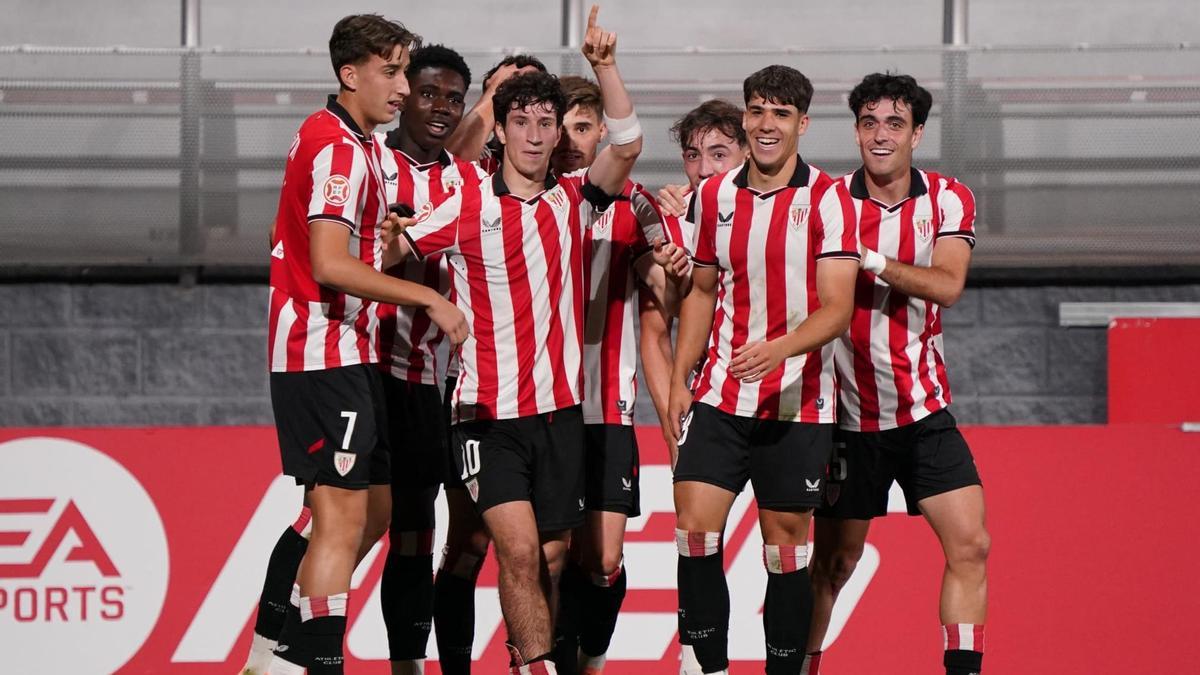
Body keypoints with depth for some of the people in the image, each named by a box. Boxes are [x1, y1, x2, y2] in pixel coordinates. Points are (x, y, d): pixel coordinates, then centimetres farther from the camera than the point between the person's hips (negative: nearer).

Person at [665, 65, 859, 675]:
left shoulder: (826, 199, -7)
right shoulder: (713, 195, 6)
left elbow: (837, 309, -13)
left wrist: (778, 349, -30)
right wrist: (679, 379, 12)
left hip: (797, 402, -3)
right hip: (720, 396, 3)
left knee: (786, 543, 2)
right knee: (695, 526, -10)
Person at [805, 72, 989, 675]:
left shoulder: (949, 200, -1)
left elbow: (947, 286, -16)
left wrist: (870, 260, -25)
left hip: (923, 412, 1)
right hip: (848, 416, -1)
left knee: (970, 545, -11)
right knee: (831, 564, 4)